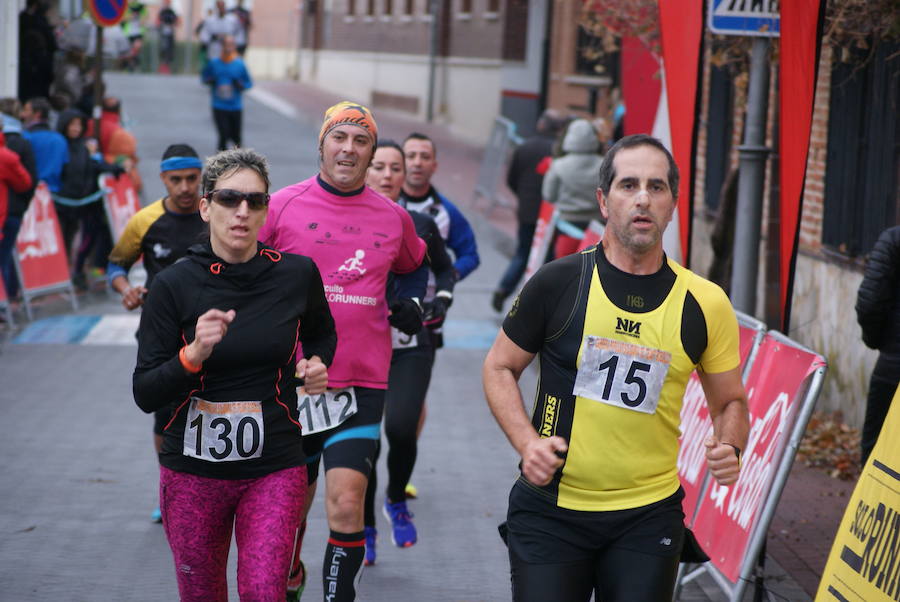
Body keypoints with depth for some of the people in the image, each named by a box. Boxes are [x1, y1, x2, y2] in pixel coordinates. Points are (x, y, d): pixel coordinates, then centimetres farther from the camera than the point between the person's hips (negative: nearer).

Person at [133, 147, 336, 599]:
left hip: (274, 468, 0)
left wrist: (315, 365, -1)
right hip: (192, 472, 0)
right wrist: (193, 354, -24)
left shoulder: (297, 274, -3)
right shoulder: (174, 285, -7)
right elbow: (145, 395, -8)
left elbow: (321, 333, 21)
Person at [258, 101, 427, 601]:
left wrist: (410, 304, 9)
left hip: (363, 385, 0)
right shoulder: (283, 207, -2)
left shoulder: (393, 218, 7)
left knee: (346, 505, -14)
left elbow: (414, 267, 27)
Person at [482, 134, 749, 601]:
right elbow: (500, 368, 5)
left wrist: (729, 449, -10)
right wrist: (527, 442, -10)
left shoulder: (705, 304, -1)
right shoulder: (559, 282, -5)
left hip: (649, 517, 1)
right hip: (550, 509, -1)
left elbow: (730, 401, 11)